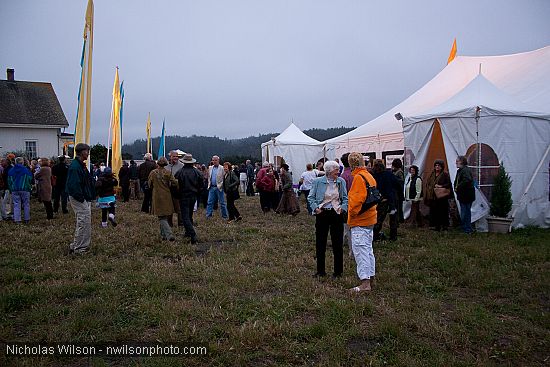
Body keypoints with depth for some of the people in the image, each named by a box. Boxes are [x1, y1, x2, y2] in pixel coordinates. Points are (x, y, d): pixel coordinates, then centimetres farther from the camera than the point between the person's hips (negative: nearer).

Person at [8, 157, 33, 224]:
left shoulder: (11, 170, 5)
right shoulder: (26, 170, -7)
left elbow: (9, 181, 11)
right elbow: (30, 179, -2)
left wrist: (10, 189, 19)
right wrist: (29, 187, 13)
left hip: (14, 190, 3)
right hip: (25, 189, -3)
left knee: (16, 205, 5)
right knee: (26, 204, 7)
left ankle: (17, 219, 3)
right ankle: (27, 219, 10)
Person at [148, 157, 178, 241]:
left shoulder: (153, 173, -6)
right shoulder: (168, 172, -6)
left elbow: (149, 185, 5)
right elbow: (175, 183, -9)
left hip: (157, 197, -2)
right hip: (167, 196, 2)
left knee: (162, 217, -1)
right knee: (166, 216, 17)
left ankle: (169, 234, -16)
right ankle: (163, 234, 26)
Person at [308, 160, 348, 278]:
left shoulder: (341, 182, 3)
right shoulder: (318, 182, -3)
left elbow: (345, 198, 10)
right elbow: (311, 197, 3)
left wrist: (343, 208, -6)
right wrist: (315, 208, -11)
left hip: (337, 214, 1)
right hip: (322, 214, -1)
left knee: (337, 244, 5)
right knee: (320, 243, 6)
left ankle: (338, 271, 18)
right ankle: (320, 271, 19)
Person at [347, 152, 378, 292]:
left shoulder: (358, 177, -16)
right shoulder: (369, 176, 14)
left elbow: (357, 199, -22)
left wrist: (352, 214, -10)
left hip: (359, 221, -10)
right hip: (370, 218, 10)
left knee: (360, 250, -7)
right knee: (368, 249, 16)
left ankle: (365, 283, -7)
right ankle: (370, 278, 24)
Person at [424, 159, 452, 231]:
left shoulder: (445, 174, 0)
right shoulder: (432, 174, 13)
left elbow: (449, 184, -5)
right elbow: (427, 184, 14)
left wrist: (441, 186, -17)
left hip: (442, 196, -4)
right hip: (433, 196, 4)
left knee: (443, 211, -1)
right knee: (434, 211, 3)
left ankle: (444, 225, 8)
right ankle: (437, 225, 9)